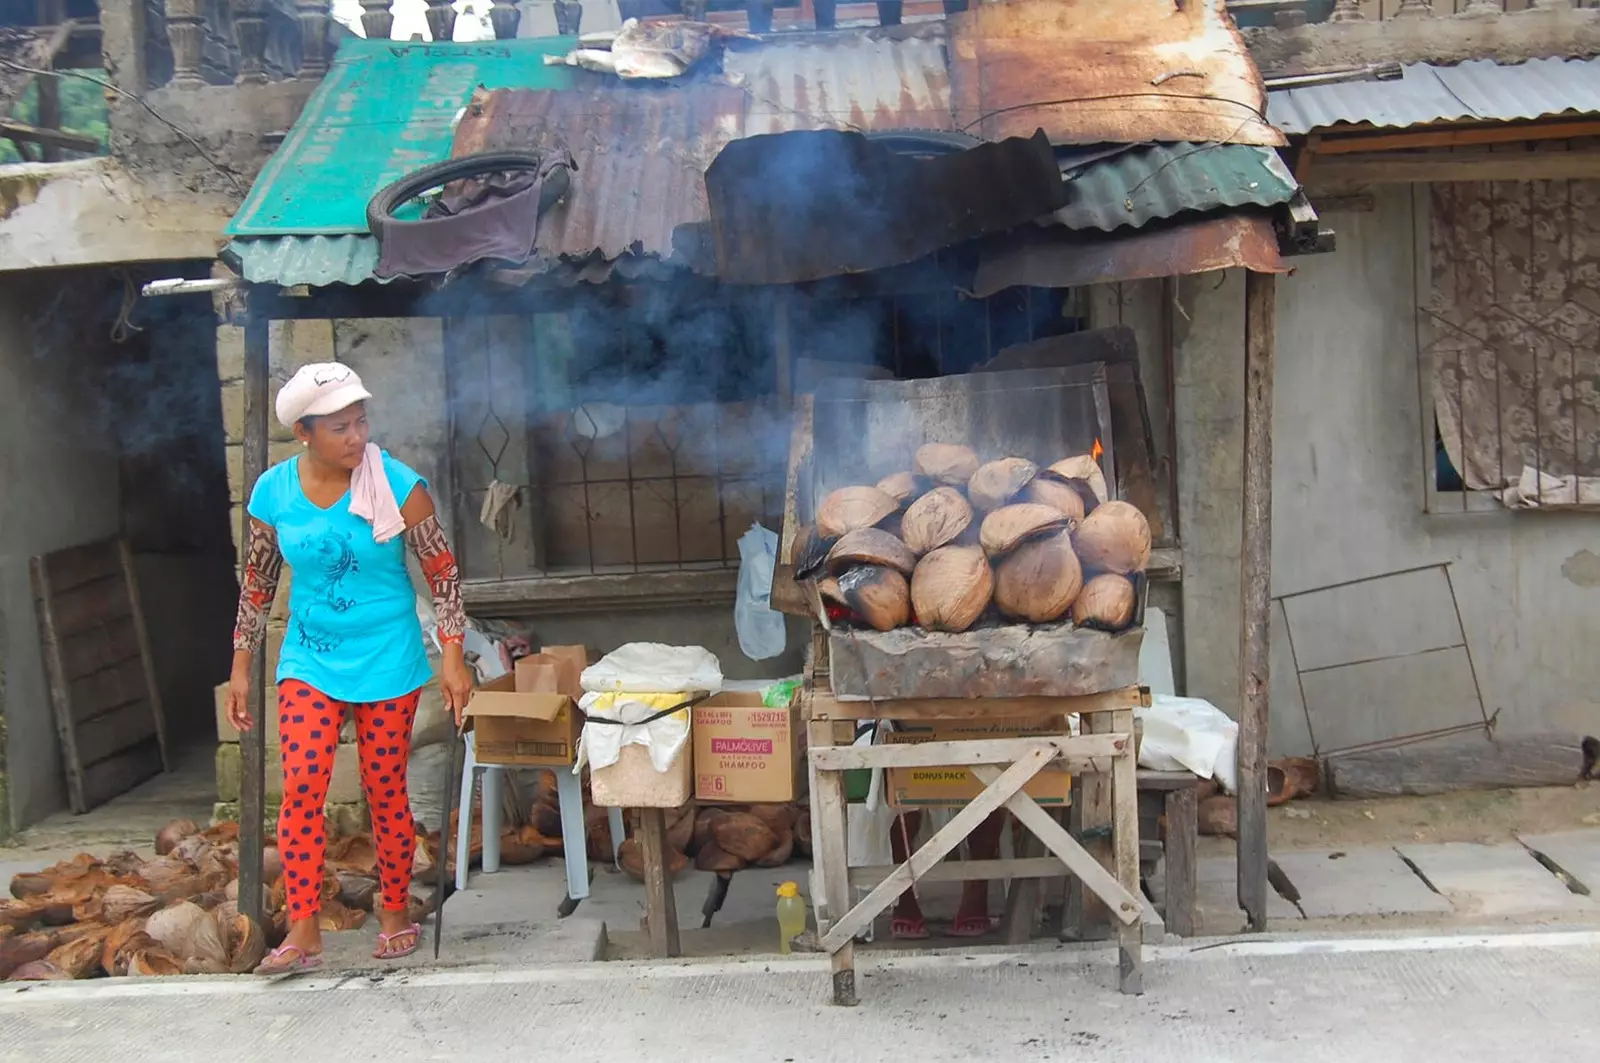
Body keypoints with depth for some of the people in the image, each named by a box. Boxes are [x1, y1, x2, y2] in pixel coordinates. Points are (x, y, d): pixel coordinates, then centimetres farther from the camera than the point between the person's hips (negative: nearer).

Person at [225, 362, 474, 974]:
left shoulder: (396, 484, -12)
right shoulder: (274, 492, -5)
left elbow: (441, 572, -6)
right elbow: (258, 583, 7)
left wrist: (453, 658, -9)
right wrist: (241, 668, 9)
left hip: (387, 661, -2)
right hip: (309, 661, 2)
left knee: (385, 792, 5)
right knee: (301, 786, -8)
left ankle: (396, 913, 24)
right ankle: (303, 933, 1)